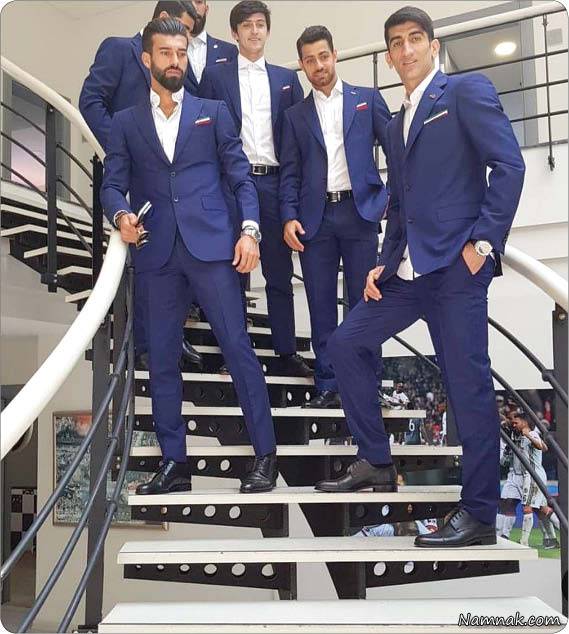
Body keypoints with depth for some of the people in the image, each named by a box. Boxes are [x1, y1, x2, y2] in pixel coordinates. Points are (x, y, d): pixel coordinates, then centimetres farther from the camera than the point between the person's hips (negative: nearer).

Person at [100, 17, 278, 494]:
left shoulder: (214, 112, 13)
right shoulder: (126, 123, 15)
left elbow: (241, 177, 8)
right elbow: (113, 185, 9)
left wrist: (249, 229, -6)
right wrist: (121, 216, -13)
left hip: (210, 245, -2)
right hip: (157, 253, 2)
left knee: (238, 347, -5)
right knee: (162, 359, 5)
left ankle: (265, 454, 5)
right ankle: (174, 463, 15)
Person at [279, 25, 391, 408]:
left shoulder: (368, 99, 11)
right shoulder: (296, 115, 16)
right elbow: (290, 173, 11)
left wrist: (394, 196, -6)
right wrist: (289, 217, -3)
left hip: (359, 211, -2)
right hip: (315, 217, 2)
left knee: (362, 302, 0)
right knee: (322, 307, 2)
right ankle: (328, 387, 8)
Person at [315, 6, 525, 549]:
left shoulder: (466, 91, 1)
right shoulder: (397, 125, 23)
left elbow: (509, 165, -9)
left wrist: (484, 241, -14)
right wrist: (384, 264, 10)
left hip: (456, 263, -8)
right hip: (409, 267, 8)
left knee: (467, 381, -8)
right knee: (346, 343, 7)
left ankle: (479, 514, 3)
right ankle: (375, 464, 19)